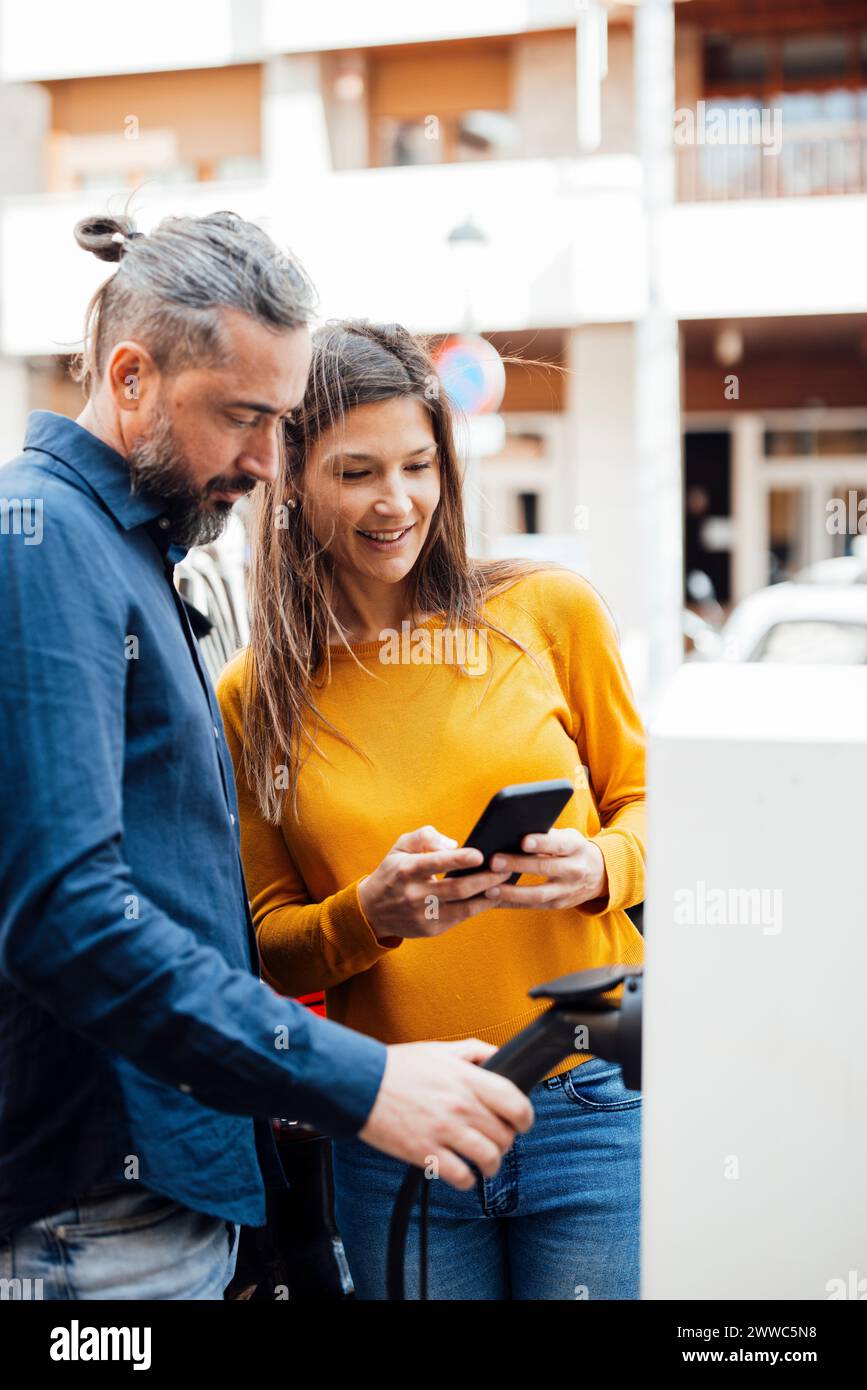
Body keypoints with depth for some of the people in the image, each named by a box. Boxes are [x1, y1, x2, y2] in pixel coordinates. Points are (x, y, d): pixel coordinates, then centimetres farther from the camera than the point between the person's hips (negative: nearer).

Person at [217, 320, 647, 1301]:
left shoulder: (550, 612, -1)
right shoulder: (250, 698, 2)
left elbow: (640, 803, 9)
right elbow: (269, 944, 4)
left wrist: (598, 868, -13)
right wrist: (372, 914, -16)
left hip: (593, 1110, 0)